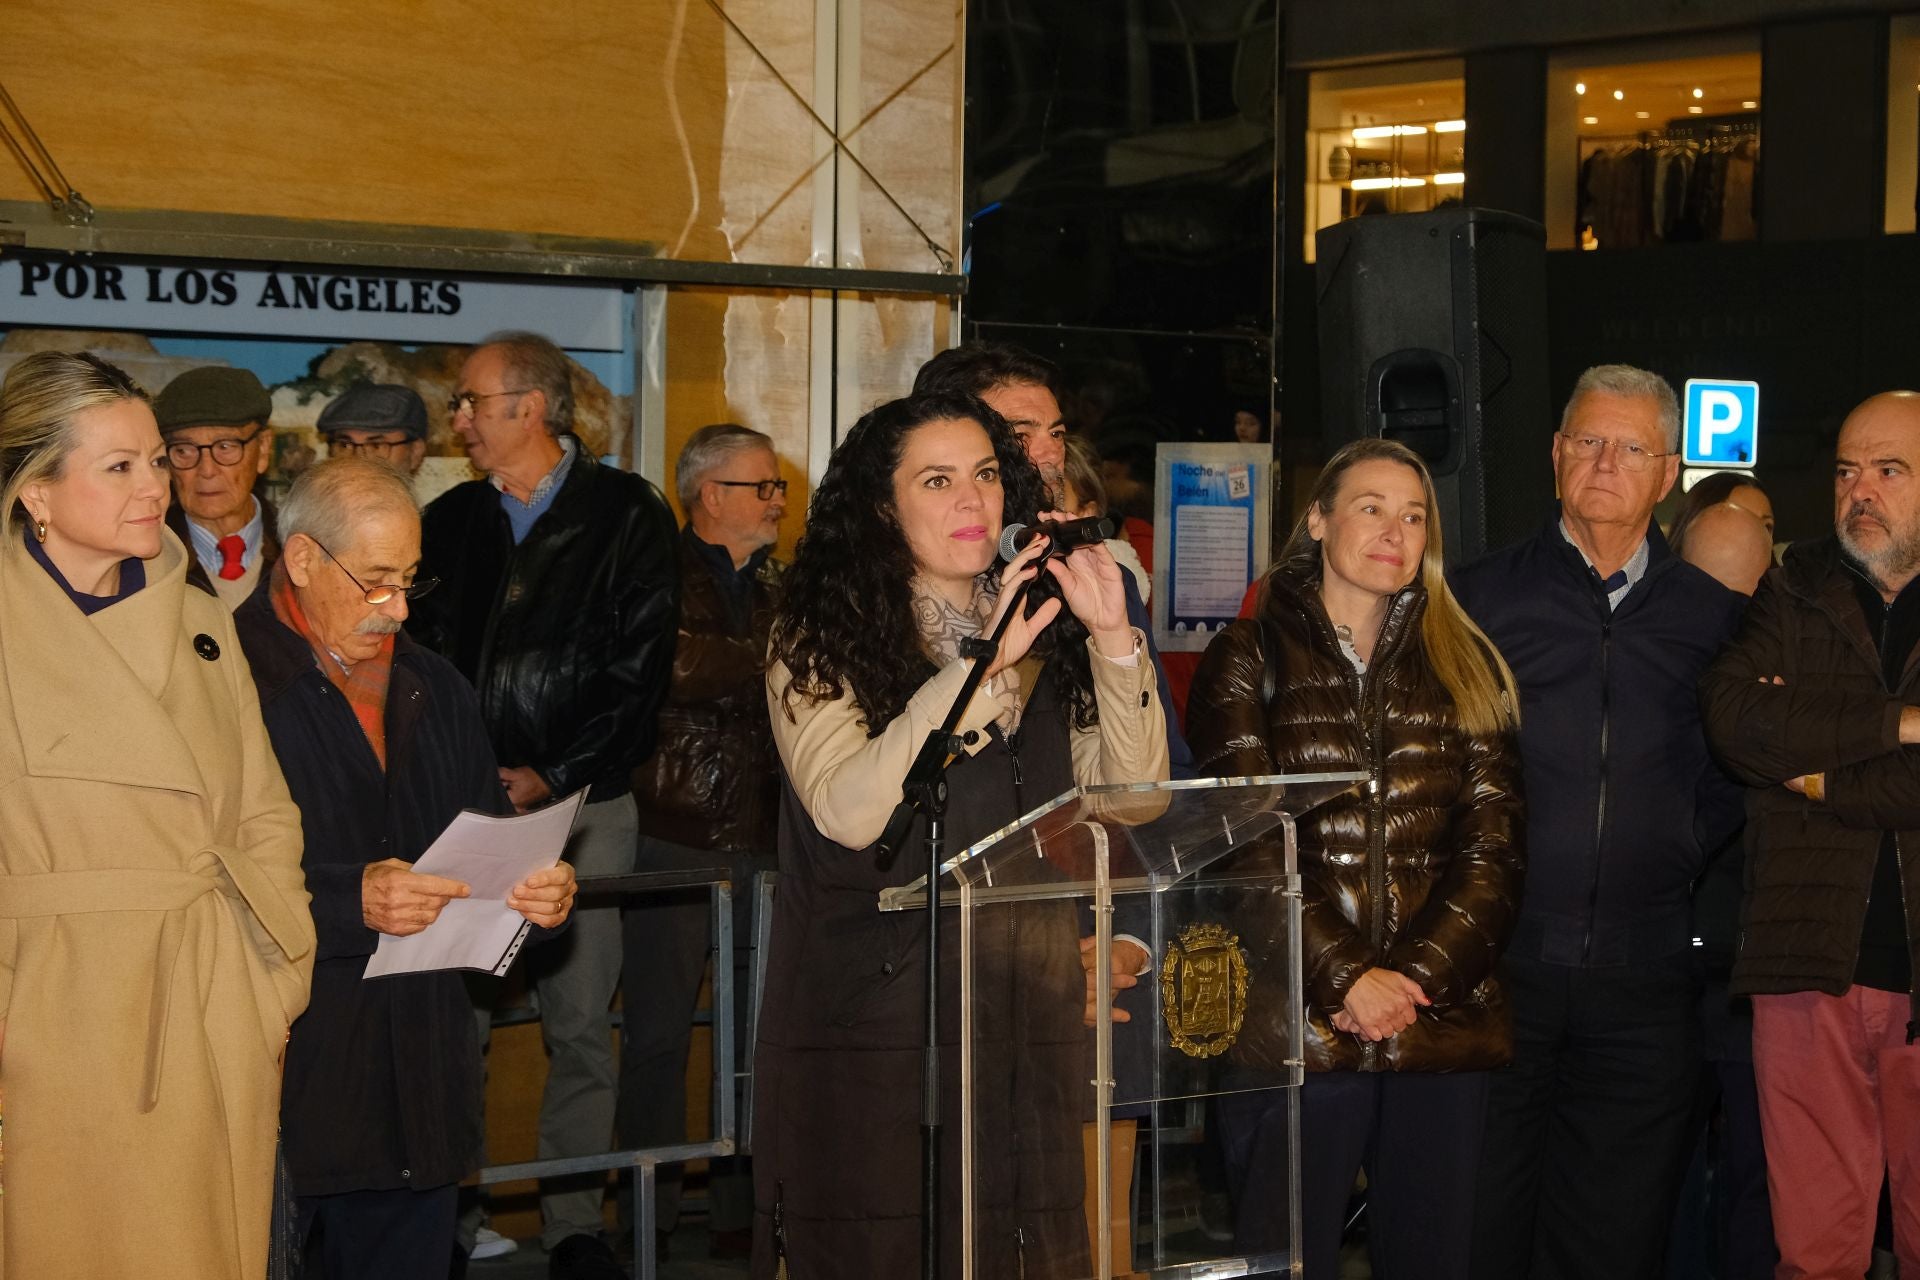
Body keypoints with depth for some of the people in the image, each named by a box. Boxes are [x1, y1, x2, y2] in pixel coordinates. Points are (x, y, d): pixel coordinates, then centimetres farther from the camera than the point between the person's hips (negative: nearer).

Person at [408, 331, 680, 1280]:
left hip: (581, 806, -3)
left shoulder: (626, 515, 1)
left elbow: (639, 674, -4)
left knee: (581, 1021, 0)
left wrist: (548, 778, -9)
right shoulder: (451, 520, 13)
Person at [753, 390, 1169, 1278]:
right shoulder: (822, 638, -2)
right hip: (872, 1029, -4)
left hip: (1029, 1027, 4)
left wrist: (1114, 638, -6)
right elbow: (847, 811, -17)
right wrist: (985, 665, -18)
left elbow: (1134, 796, 6)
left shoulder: (1047, 638, 12)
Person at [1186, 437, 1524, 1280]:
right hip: (1295, 1028, -3)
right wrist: (1345, 977, -14)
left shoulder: (1467, 669, 15)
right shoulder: (1250, 659, 6)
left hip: (1444, 1020, 3)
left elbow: (1494, 845, 5)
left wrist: (1418, 973, -9)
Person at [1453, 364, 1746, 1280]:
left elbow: (1728, 774, 18)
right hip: (1495, 965, -2)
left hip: (1643, 974, 2)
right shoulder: (1480, 598, 4)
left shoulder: (1711, 616, 10)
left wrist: (1690, 844, 3)